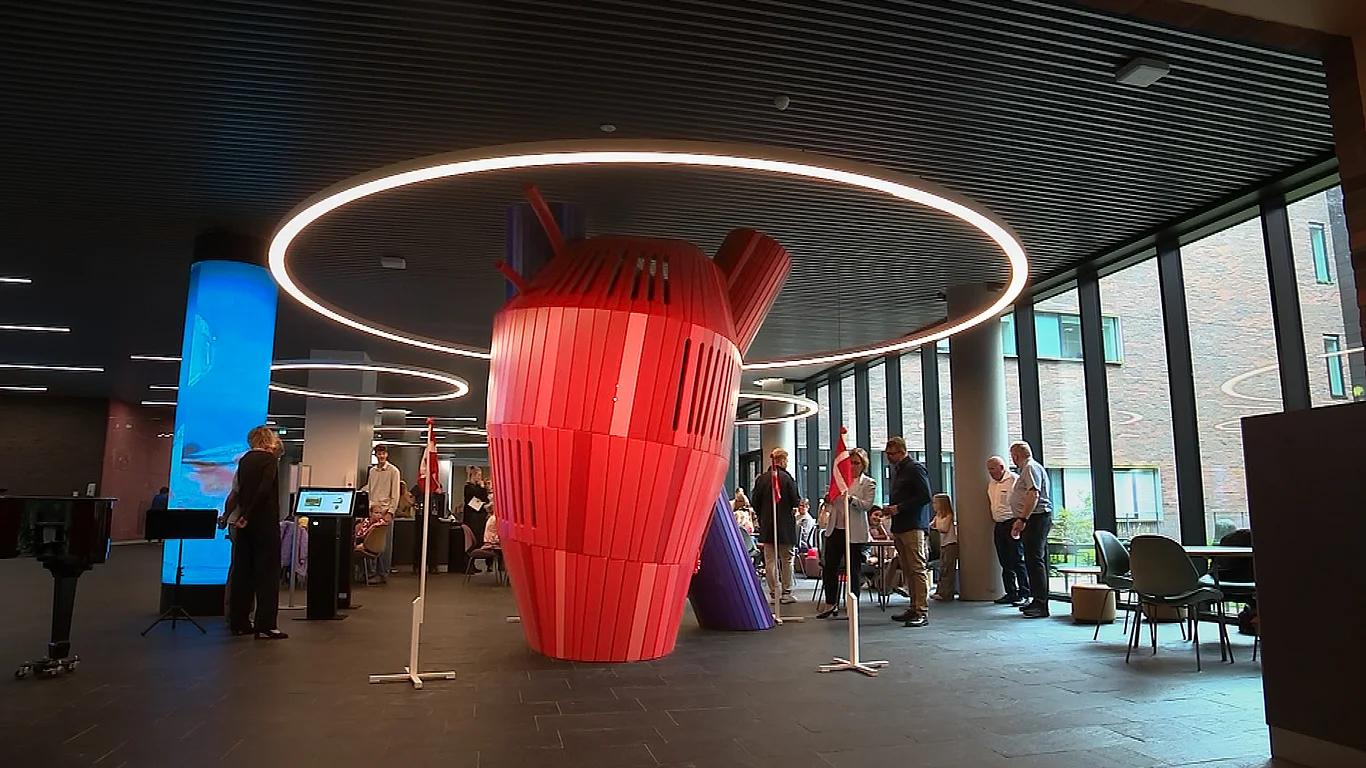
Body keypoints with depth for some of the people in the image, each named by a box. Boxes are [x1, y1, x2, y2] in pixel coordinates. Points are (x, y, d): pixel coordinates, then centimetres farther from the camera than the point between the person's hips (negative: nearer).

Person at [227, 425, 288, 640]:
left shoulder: (244, 459, 11)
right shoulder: (269, 459, -10)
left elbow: (242, 489, 15)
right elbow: (264, 489, -21)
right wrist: (247, 516, -17)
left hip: (245, 521, 7)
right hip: (265, 522, -7)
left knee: (243, 571, 12)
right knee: (267, 573, -3)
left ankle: (239, 622, 17)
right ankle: (265, 626, -4)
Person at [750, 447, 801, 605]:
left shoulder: (761, 479, -1)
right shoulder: (787, 478, -10)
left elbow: (754, 501, 2)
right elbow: (795, 501, -9)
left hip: (767, 524, 3)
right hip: (785, 524, -2)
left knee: (770, 561, 7)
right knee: (786, 559, 8)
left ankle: (773, 593, 9)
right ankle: (786, 593, 9)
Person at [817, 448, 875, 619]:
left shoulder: (868, 483, 1)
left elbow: (868, 505, -13)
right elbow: (830, 504, 17)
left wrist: (852, 499, -29)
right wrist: (828, 500, -6)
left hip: (855, 532, -4)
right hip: (835, 529, 4)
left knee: (854, 569, 4)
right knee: (829, 567, 4)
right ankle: (830, 604, 17)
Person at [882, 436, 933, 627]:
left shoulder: (915, 468, -8)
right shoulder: (896, 470, 19)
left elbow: (925, 496, -15)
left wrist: (899, 508, -15)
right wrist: (890, 508, 9)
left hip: (914, 527, -9)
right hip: (900, 527, 9)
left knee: (918, 569, -8)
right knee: (907, 570, 10)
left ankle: (922, 612, -6)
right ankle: (914, 608, 16)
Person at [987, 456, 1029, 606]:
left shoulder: (1014, 480, -11)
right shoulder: (991, 484, 15)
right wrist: (994, 520, 19)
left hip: (1013, 523, -8)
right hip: (999, 525, 8)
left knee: (1017, 561, -7)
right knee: (1005, 562, 11)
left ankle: (1024, 595, -2)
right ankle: (1011, 593, 17)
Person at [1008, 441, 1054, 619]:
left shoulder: (1031, 467, -11)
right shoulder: (1027, 468, 21)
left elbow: (1034, 494, -23)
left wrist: (1022, 519, -26)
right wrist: (1020, 521, 28)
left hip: (1036, 518, -11)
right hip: (1035, 519, 11)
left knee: (1035, 560, -12)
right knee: (1036, 560, 13)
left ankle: (1040, 605, -12)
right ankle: (1038, 601, 19)